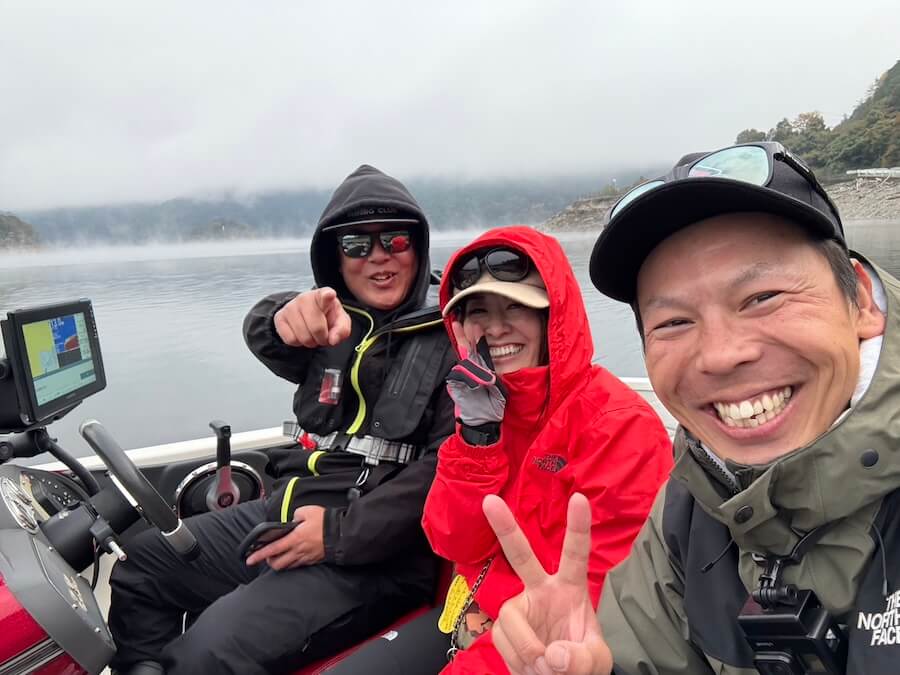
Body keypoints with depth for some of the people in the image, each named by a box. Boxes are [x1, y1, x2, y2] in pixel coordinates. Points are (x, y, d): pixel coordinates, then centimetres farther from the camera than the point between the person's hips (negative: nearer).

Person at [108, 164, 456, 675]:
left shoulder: (453, 335, -6)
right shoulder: (331, 323, 11)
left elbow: (453, 462, -16)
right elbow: (263, 335, -10)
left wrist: (342, 533, -18)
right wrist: (287, 318, -35)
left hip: (375, 550, -6)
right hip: (287, 512, 7)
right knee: (137, 567, 11)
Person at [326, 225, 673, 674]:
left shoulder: (619, 423, -17)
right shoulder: (478, 402, 3)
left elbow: (603, 589, -18)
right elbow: (456, 544, -4)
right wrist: (477, 434, -17)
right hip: (472, 616, 6)